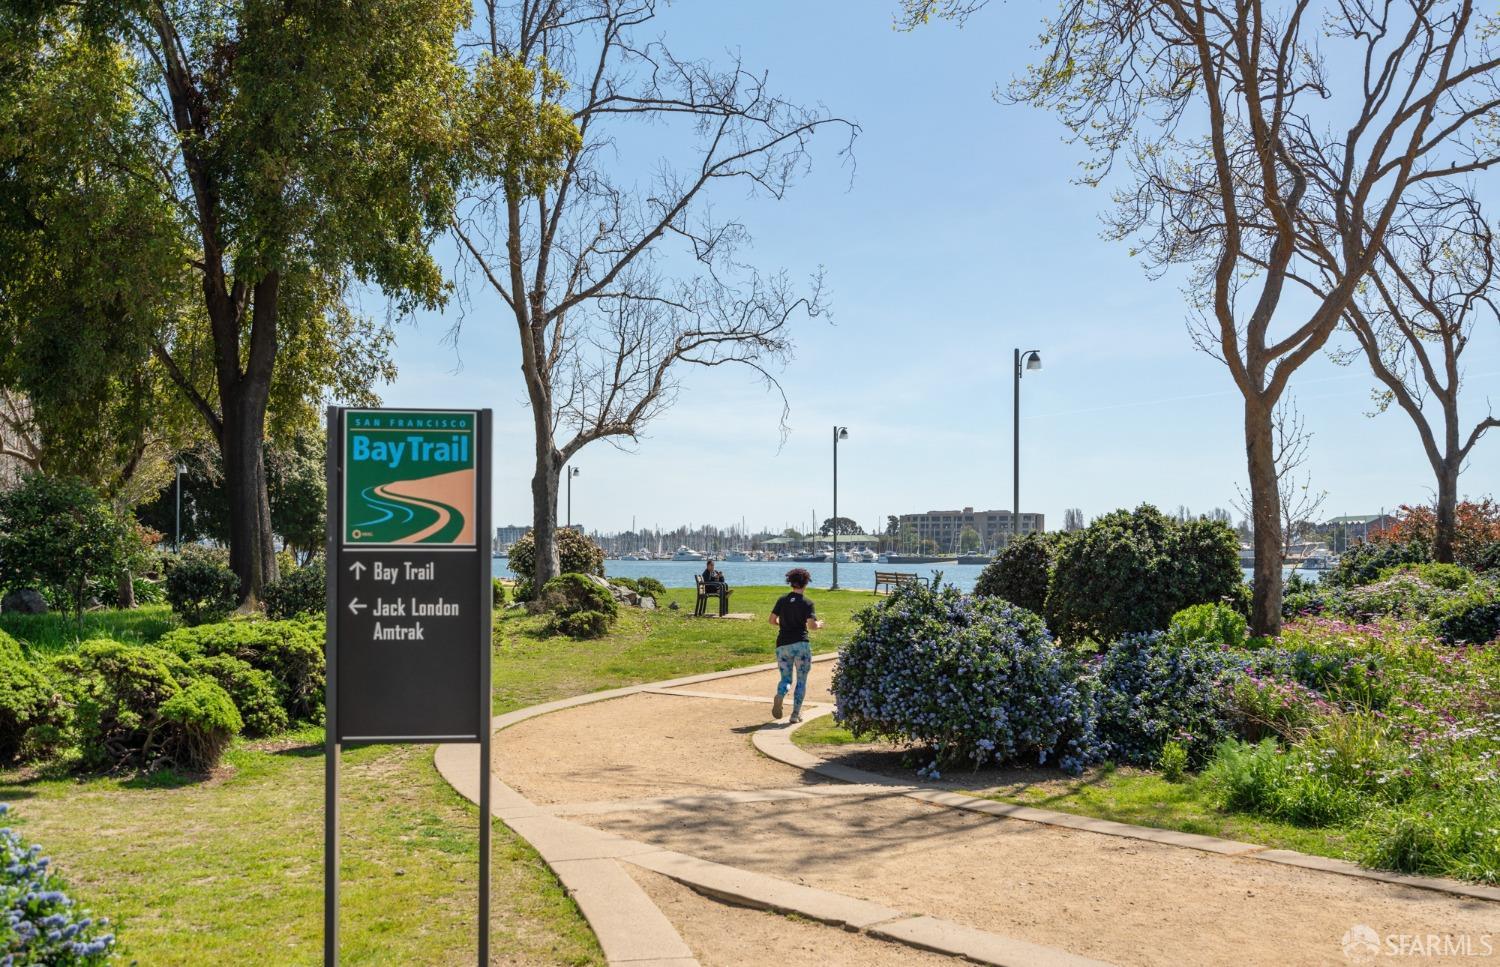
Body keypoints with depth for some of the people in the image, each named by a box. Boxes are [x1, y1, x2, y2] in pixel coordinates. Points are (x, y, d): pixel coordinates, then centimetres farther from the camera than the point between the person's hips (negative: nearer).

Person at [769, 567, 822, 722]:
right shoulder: (807, 602, -5)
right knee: (801, 681, 10)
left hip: (783, 644, 3)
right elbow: (811, 625, -13)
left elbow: (772, 620, 5)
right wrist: (819, 624, 8)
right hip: (801, 644, -3)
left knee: (786, 678, 12)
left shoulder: (782, 600, 5)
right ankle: (796, 714, 6)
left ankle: (779, 696, -21)